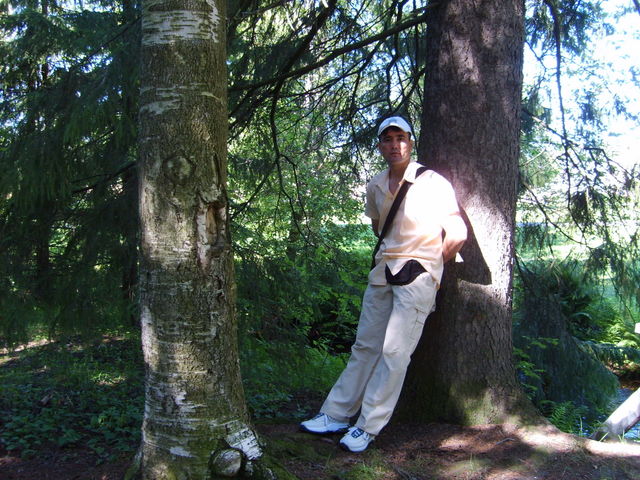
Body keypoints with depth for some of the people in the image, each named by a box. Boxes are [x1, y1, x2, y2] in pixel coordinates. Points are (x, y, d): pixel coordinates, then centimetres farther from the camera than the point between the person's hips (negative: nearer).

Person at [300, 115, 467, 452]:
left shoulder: (433, 183, -11)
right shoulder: (375, 186, 8)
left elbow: (458, 234, -10)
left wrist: (430, 266, 1)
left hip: (418, 274, -6)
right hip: (383, 271, 6)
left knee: (395, 352, -8)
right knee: (365, 346, 11)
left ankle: (368, 427, 0)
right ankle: (336, 415, 17)